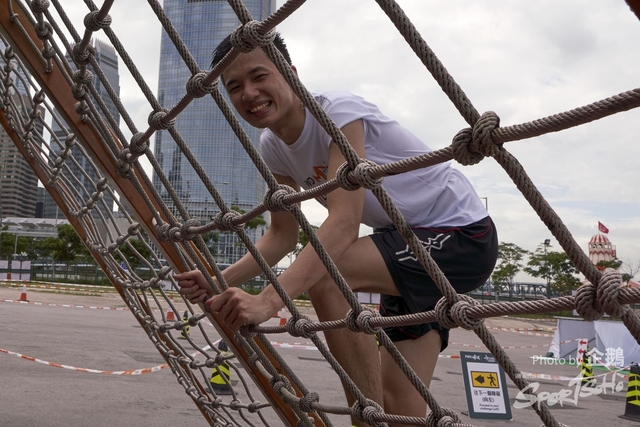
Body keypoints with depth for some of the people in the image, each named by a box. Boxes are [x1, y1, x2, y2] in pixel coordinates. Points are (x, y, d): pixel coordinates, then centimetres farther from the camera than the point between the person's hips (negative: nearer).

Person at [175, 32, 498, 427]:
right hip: (411, 248, 8)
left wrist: (268, 300, -45)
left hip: (465, 235, -7)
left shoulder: (339, 112, -23)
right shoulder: (274, 147, 1)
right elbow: (284, 234, 5)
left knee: (324, 270, -29)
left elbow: (344, 223, -35)